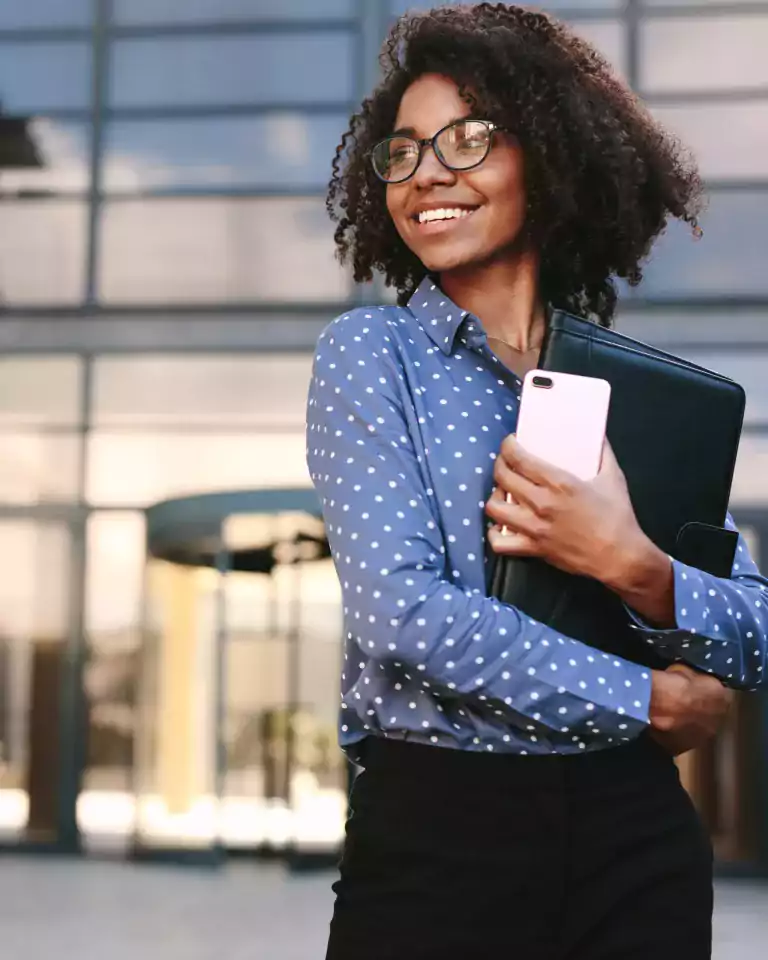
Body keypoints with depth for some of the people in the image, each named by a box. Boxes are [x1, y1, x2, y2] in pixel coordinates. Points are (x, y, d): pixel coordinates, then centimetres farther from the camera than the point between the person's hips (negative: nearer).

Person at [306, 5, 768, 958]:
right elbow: (398, 608, -16)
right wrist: (647, 700, -10)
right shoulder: (369, 352, -2)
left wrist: (635, 569, -17)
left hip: (636, 840, 3)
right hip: (433, 833, -3)